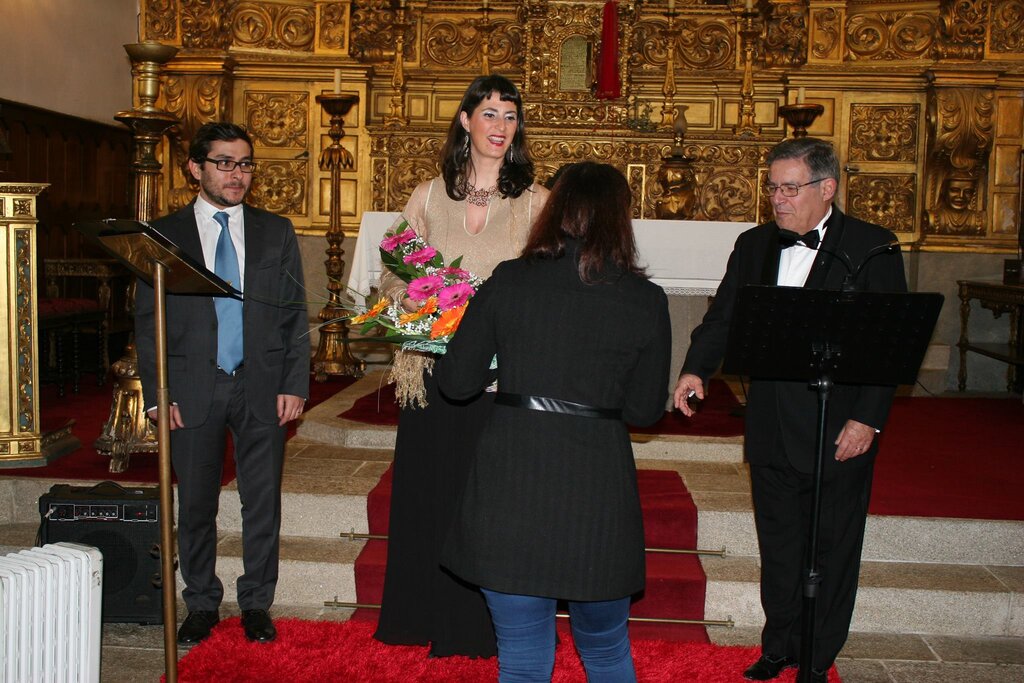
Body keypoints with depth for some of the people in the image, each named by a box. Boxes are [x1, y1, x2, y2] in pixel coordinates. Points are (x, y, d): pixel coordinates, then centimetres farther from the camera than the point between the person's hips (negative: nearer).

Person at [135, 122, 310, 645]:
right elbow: (147, 321, 2)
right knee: (195, 506, 9)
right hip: (193, 391, 0)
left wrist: (294, 385, -2)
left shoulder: (276, 232, 8)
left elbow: (295, 315, 6)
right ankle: (201, 605, 26)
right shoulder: (164, 234, 4)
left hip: (261, 388, 1)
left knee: (263, 503, 6)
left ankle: (256, 604, 22)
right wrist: (158, 395, -5)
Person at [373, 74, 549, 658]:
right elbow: (397, 280, 10)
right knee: (429, 489, 11)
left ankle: (484, 624, 21)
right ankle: (426, 615, 29)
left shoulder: (536, 201, 1)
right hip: (437, 370, 2)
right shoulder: (429, 198, 8)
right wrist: (420, 315, -7)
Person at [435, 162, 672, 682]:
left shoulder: (508, 282, -3)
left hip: (510, 487, 0)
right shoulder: (646, 301, -2)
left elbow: (456, 382, 1)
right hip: (598, 490, 1)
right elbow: (645, 410, 3)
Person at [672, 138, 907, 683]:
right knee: (777, 545, 15)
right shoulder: (754, 245, 8)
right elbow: (722, 316, 5)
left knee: (832, 550, 9)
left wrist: (868, 419, -15)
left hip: (839, 432, -4)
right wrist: (696, 369, -13)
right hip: (771, 429, 4)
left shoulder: (871, 248, -6)